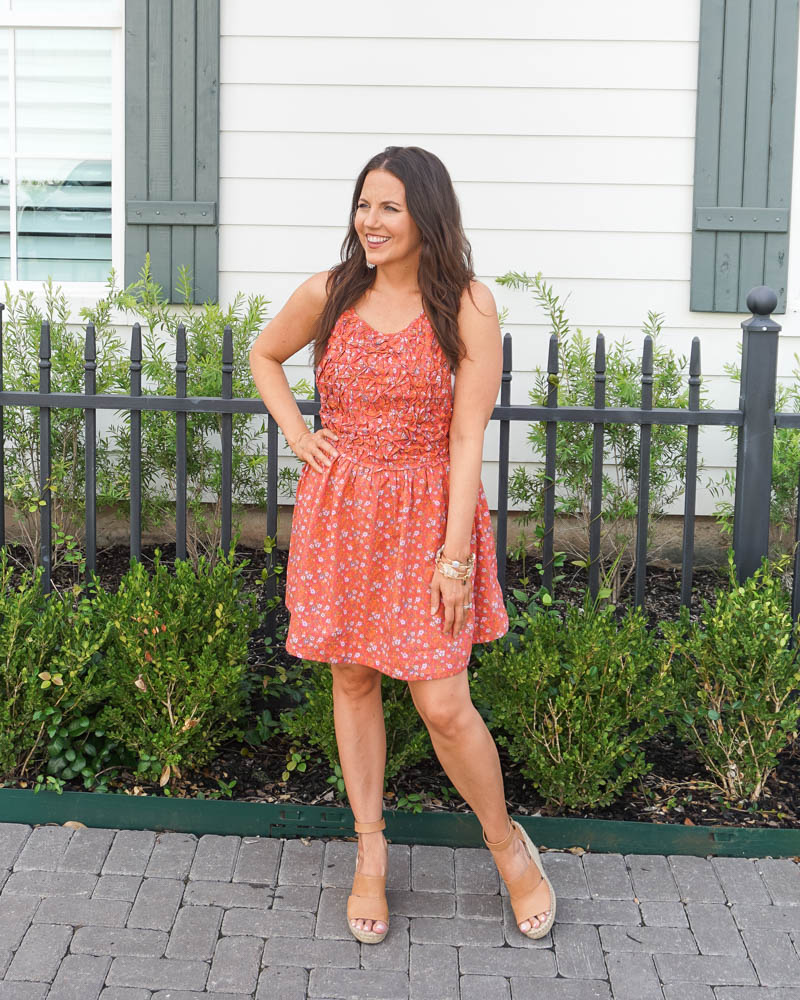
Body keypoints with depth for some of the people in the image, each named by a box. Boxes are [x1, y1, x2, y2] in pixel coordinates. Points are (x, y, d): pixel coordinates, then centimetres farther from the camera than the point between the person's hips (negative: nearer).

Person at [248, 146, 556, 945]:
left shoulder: (466, 305, -8)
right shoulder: (329, 294, 1)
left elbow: (467, 439, -10)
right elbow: (263, 354, 21)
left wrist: (456, 555, -14)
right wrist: (296, 433, 5)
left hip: (425, 515, -3)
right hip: (338, 512, 4)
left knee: (442, 703, -5)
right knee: (352, 680, 10)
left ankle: (506, 841, 20)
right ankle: (370, 853, 25)